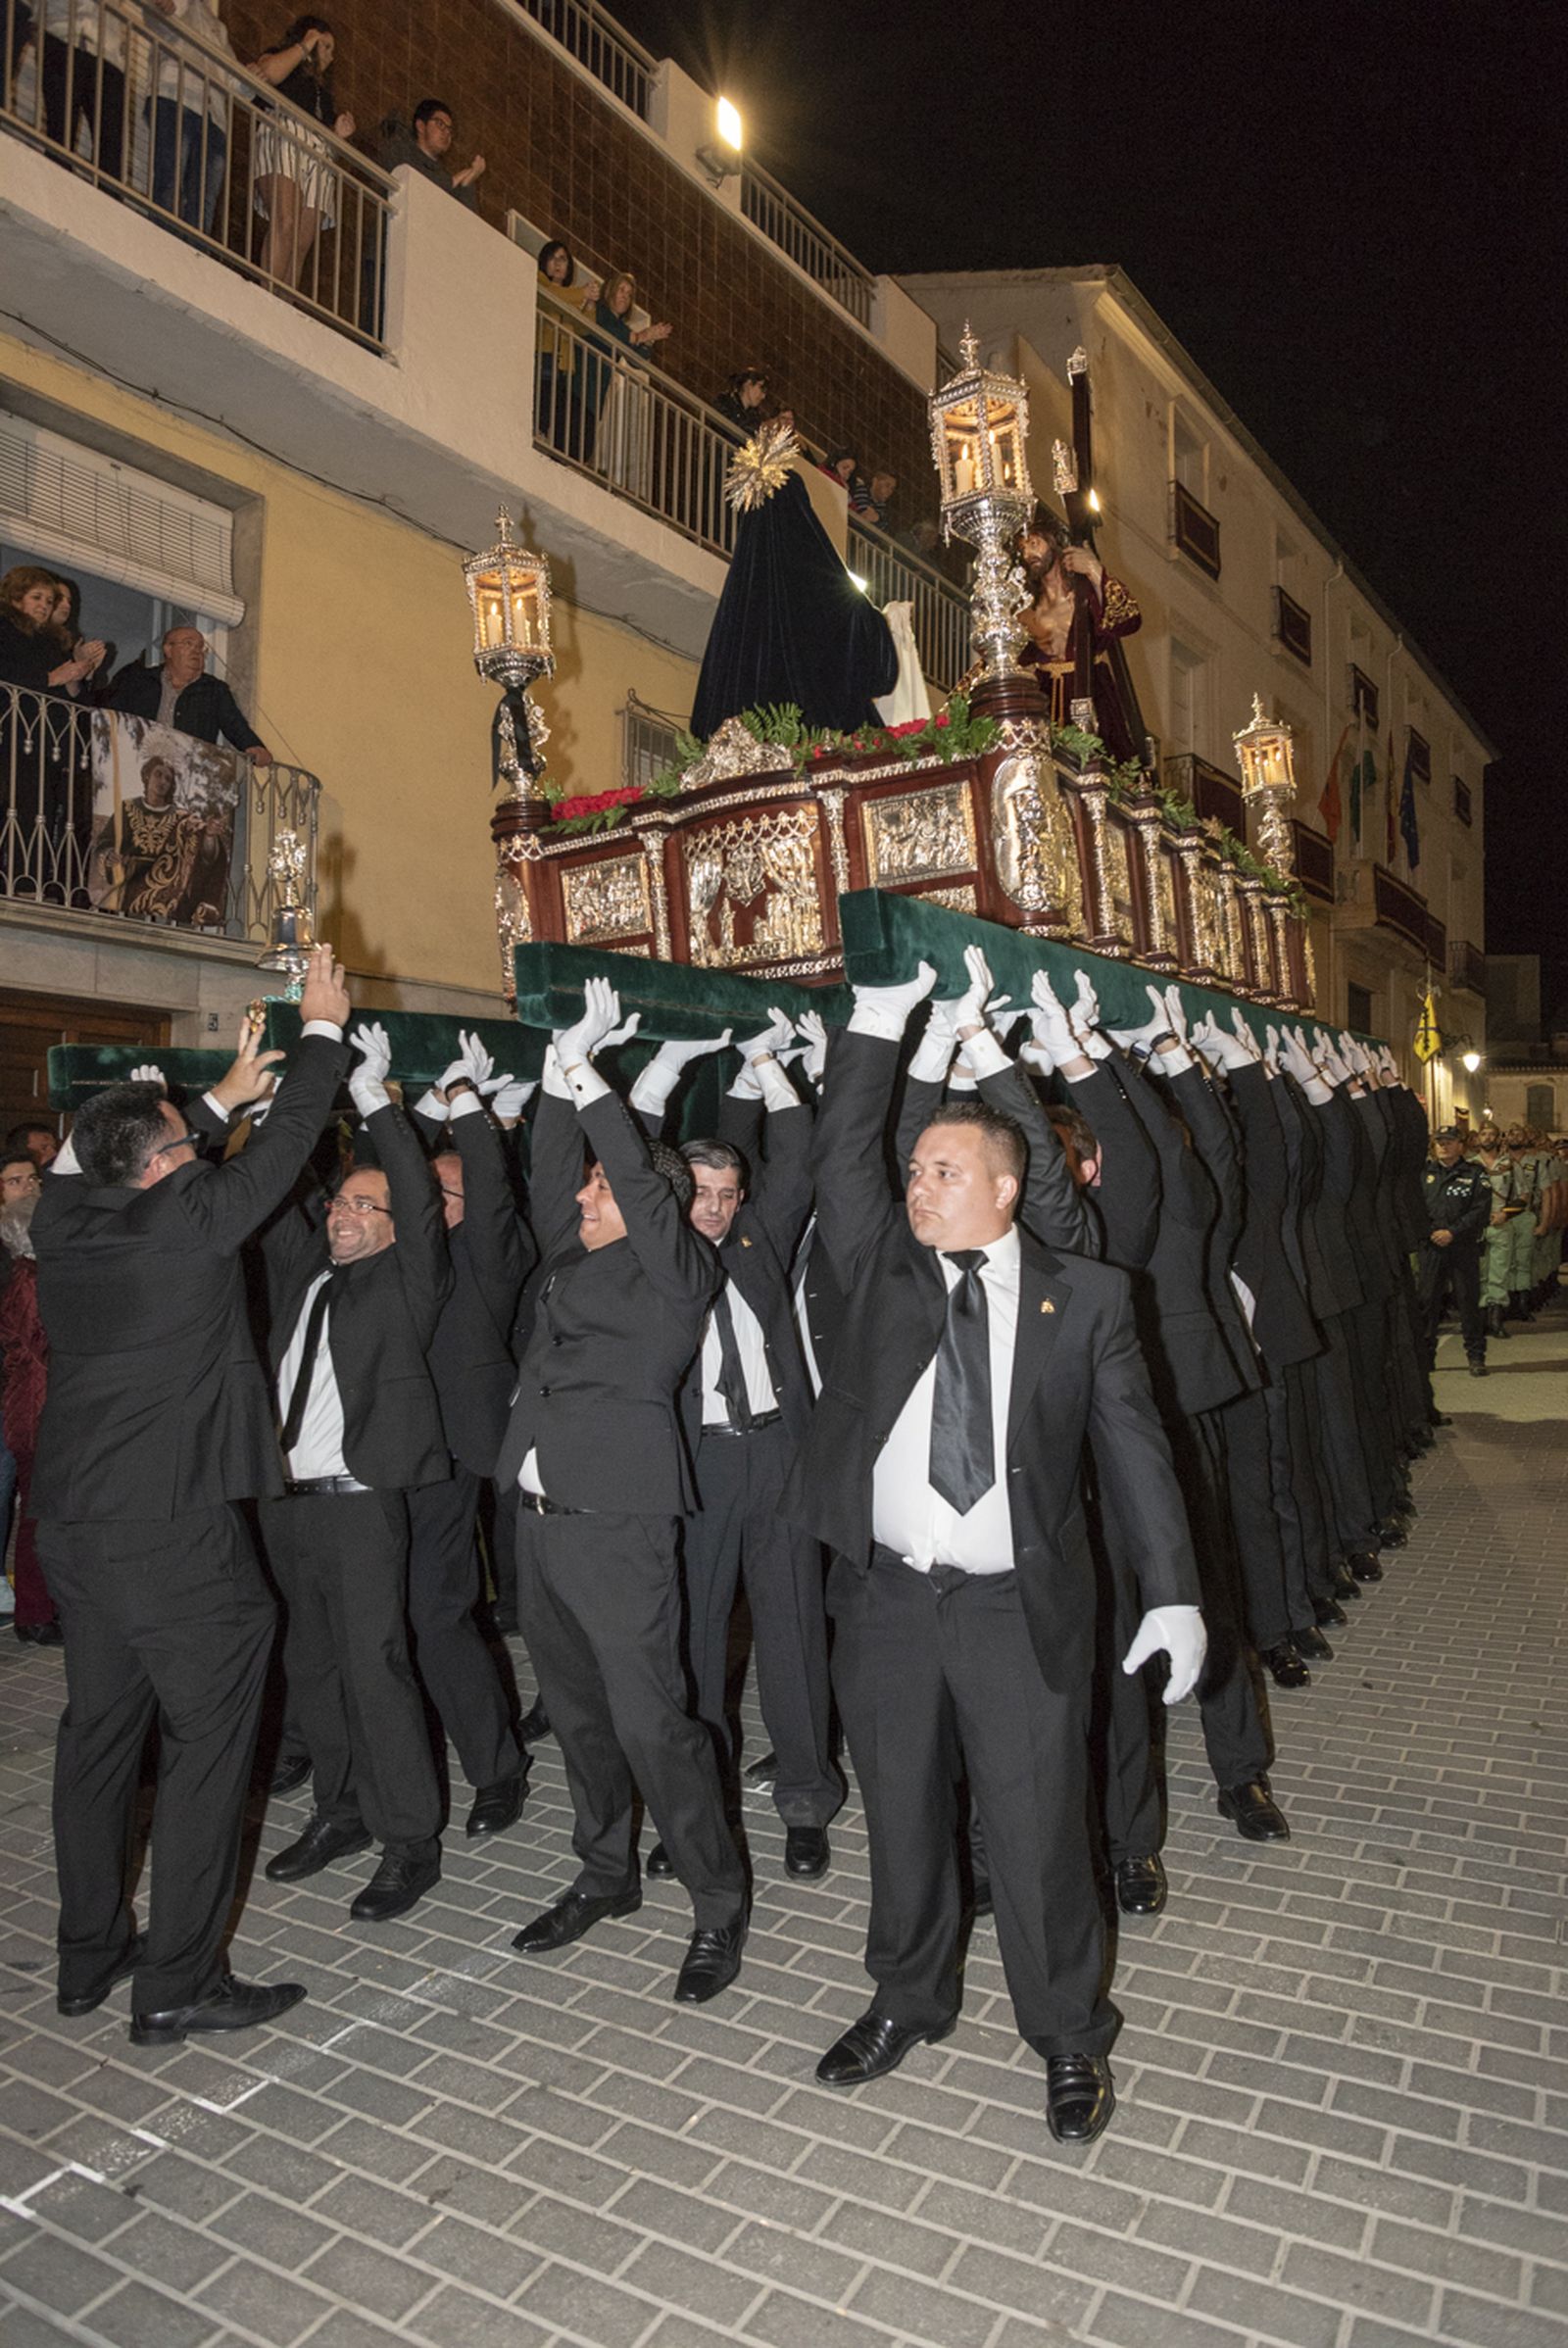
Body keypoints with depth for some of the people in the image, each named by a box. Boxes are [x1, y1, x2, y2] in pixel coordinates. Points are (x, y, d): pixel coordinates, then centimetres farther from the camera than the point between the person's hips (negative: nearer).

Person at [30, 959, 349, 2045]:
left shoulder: (66, 1214, 4)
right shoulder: (190, 1213, -15)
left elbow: (132, 1172, 24)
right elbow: (287, 1142, -6)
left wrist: (227, 1096, 31)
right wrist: (323, 1030, 7)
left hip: (74, 1525, 8)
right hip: (174, 1530, -8)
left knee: (98, 1734, 18)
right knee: (209, 1741, 4)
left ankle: (90, 1955, 32)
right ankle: (179, 1984, 11)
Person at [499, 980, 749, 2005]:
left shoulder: (679, 1268, -5)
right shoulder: (574, 1260, 13)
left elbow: (641, 1189, -19)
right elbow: (553, 1171, 11)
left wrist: (590, 1080, -15)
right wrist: (562, 1071, 3)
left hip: (616, 1525, -8)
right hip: (542, 1517, 8)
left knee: (651, 1721, -3)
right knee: (580, 1712, 19)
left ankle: (718, 1901, 15)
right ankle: (606, 1874, 37)